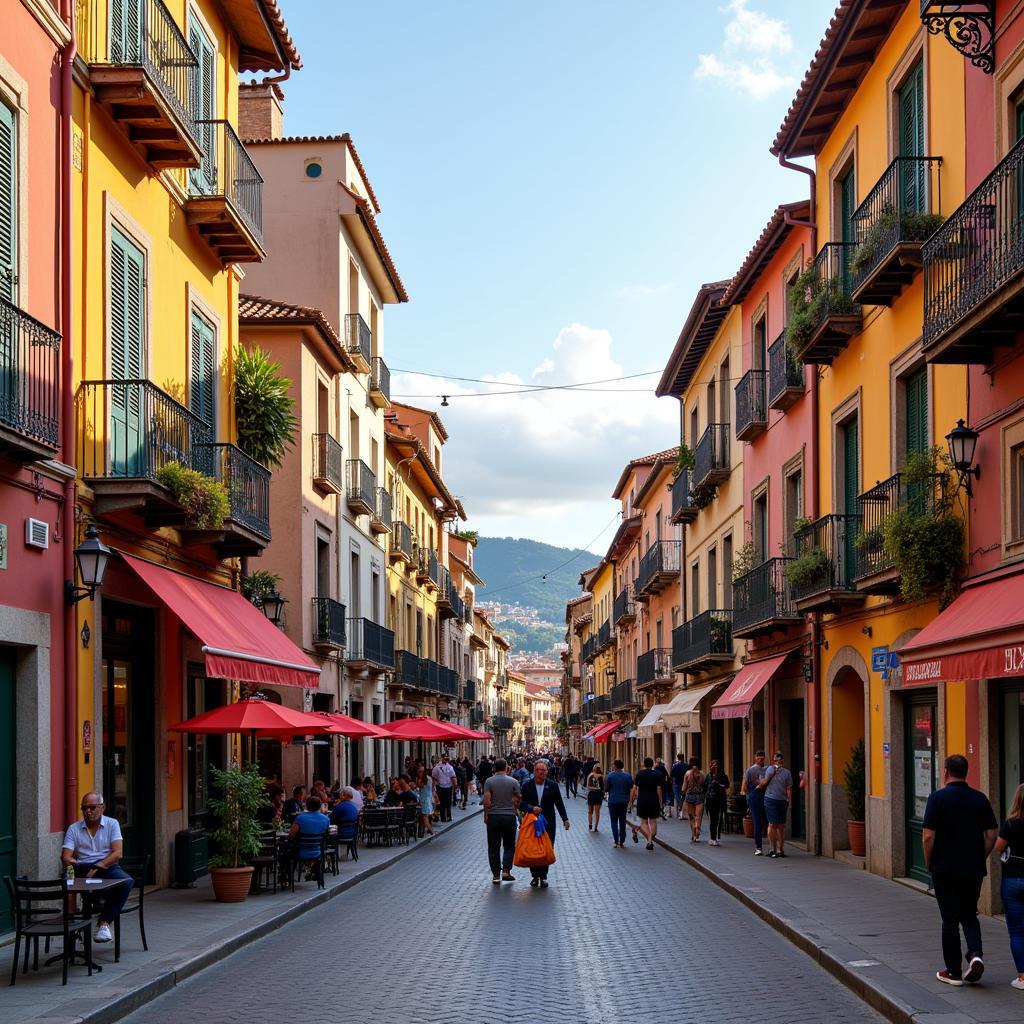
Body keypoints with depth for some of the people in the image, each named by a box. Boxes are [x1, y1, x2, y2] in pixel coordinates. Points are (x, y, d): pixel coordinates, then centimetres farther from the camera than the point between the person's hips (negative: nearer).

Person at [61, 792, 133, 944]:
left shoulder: (112, 824, 10)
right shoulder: (74, 829, 13)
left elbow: (118, 853, -3)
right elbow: (65, 858, 2)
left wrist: (98, 867, -16)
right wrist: (74, 864, -21)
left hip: (107, 867, -1)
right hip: (83, 869, 1)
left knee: (126, 881, -33)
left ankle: (104, 922, -29)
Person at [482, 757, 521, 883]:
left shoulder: (489, 781, -4)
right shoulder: (513, 782, -2)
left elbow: (486, 800, -10)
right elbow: (517, 800, -2)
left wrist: (486, 815, 0)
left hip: (493, 816, 0)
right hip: (509, 816, 0)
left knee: (494, 847, 7)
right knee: (509, 845, 13)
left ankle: (496, 875, 6)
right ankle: (506, 871, 0)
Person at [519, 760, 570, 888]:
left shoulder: (552, 786, 5)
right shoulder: (527, 786, 2)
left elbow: (559, 803, 10)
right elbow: (522, 803, -1)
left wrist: (565, 819, 8)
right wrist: (531, 808, -18)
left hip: (548, 824, 0)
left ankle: (543, 876, 5)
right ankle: (535, 876, 11)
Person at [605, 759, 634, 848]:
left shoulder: (609, 776, -8)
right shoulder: (627, 776, -2)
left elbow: (606, 789, -5)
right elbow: (631, 789, -3)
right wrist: (630, 800, 11)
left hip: (613, 801, -2)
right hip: (624, 801, 2)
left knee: (614, 821, 4)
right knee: (622, 821, 11)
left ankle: (616, 841, -6)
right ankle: (622, 842, 11)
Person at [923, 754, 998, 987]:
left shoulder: (938, 798, -9)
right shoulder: (980, 799, 2)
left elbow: (928, 836, -12)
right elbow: (992, 834, 2)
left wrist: (929, 862, 2)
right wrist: (980, 859, 14)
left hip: (945, 870, -3)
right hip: (974, 869, 3)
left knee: (950, 920, 4)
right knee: (969, 915, 17)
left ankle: (954, 972, 8)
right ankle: (976, 954, -6)